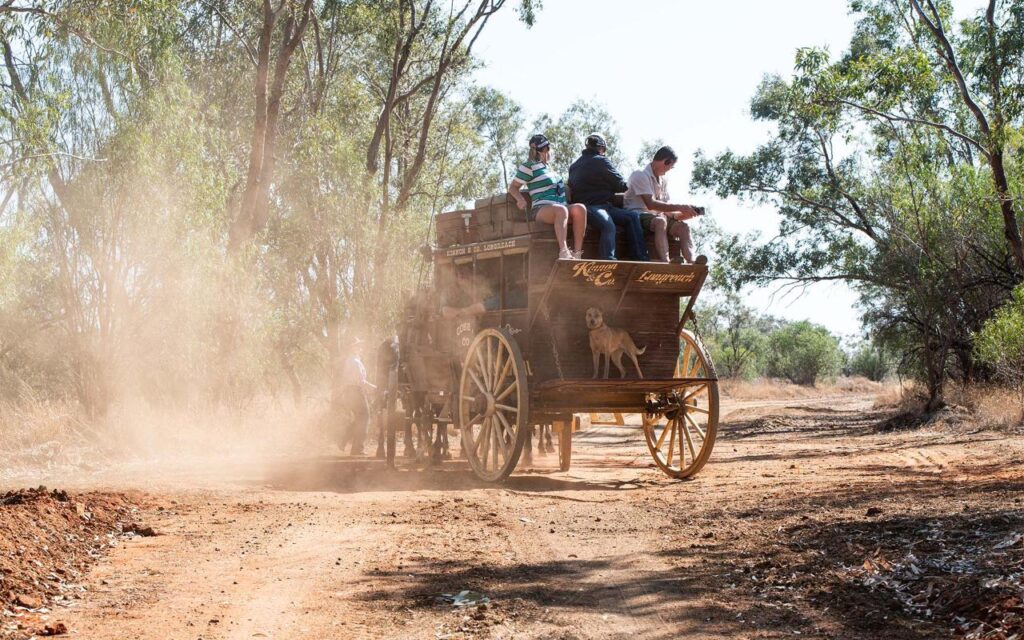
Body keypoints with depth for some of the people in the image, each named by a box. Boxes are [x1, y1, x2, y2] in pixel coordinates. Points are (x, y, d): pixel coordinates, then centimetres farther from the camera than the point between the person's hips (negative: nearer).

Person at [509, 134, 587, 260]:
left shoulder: (547, 167, 28)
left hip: (560, 207, 6)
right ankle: (564, 251, -51)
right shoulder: (529, 166, 7)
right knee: (561, 210, -40)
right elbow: (513, 187, 6)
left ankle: (577, 253, -35)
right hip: (541, 209, -6)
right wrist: (520, 199, -13)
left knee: (580, 208, -27)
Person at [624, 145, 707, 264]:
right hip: (637, 215, -7)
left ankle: (691, 261, -44)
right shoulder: (641, 175, -8)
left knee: (683, 226, -19)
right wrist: (680, 207, -24)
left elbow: (665, 209, 11)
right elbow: (650, 204, -21)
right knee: (660, 221, -38)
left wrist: (679, 215, -12)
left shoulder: (664, 181, 18)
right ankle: (665, 262, -55)